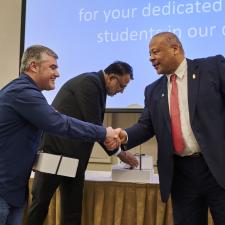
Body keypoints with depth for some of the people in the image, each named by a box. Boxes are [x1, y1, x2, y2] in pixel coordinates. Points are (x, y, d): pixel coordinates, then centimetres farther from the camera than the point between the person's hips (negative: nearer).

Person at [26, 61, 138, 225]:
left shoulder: (95, 85, 14)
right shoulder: (89, 82, -14)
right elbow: (93, 125, -17)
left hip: (73, 155, 9)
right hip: (55, 149, -9)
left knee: (73, 209, 7)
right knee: (40, 203, 2)